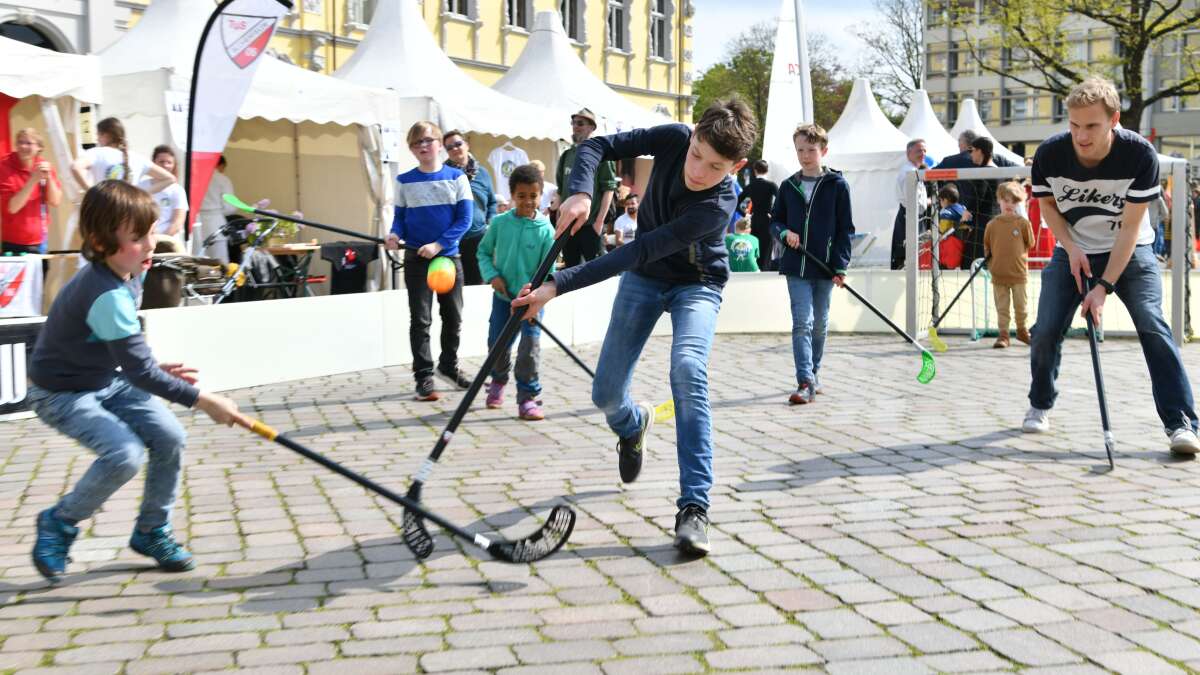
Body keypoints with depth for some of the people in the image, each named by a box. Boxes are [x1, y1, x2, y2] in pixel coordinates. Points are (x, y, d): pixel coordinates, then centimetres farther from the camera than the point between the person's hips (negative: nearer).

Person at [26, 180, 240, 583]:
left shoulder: (128, 274, -5)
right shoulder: (107, 295, -33)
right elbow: (138, 370, -34)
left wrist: (154, 369, -1)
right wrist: (202, 400, -32)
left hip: (107, 381, 8)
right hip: (60, 393, -8)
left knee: (170, 438, -5)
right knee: (125, 454, -25)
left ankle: (151, 532, 14)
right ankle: (58, 524, 0)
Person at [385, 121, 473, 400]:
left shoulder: (457, 177, -1)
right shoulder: (404, 181, 1)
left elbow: (464, 219, -6)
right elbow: (400, 217, 5)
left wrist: (439, 244, -17)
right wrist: (396, 234, -18)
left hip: (449, 256, 1)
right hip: (416, 259, -1)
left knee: (453, 317, 12)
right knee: (420, 319, -1)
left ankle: (449, 365, 32)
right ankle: (424, 377, 5)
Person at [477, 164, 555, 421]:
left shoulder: (546, 230, -11)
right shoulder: (500, 223, -6)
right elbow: (484, 252, 6)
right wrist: (492, 275, -12)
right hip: (503, 296, 2)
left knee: (530, 347, -12)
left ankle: (527, 397, 0)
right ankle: (498, 381, 40)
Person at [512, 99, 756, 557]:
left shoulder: (717, 206, -35)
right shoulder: (674, 139, -22)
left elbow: (638, 252, -38)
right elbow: (597, 146, -14)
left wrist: (558, 286, -40)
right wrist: (580, 192, -36)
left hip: (696, 283, -4)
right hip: (643, 278, 4)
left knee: (687, 370, -33)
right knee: (606, 395, -1)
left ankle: (694, 506, -28)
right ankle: (633, 424, 40)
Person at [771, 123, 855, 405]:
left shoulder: (837, 185, -1)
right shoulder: (788, 186, 6)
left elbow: (846, 228, 0)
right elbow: (775, 221, 14)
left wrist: (841, 266, -7)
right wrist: (785, 233, -9)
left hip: (825, 266, 0)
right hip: (796, 266, 0)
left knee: (819, 324, 12)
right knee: (802, 323, -9)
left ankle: (813, 372, 29)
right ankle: (805, 383, -14)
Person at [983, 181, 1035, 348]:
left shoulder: (1023, 223, -3)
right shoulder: (992, 224, 1)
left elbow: (1030, 243, 4)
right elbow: (986, 245, 11)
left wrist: (1015, 253, 3)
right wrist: (989, 260, 6)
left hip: (1019, 273, -1)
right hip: (998, 273, 1)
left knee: (1020, 306, 10)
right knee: (1002, 307, 3)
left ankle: (1022, 330, 28)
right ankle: (1003, 334, 8)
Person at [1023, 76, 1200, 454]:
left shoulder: (1140, 155, -25)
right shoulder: (1050, 154, -20)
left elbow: (1130, 227, -21)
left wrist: (1104, 286, -24)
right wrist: (1071, 247, -14)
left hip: (1130, 252, -2)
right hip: (1074, 251, 2)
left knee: (1152, 326, -19)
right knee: (1046, 330, -7)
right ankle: (1040, 406, 19)